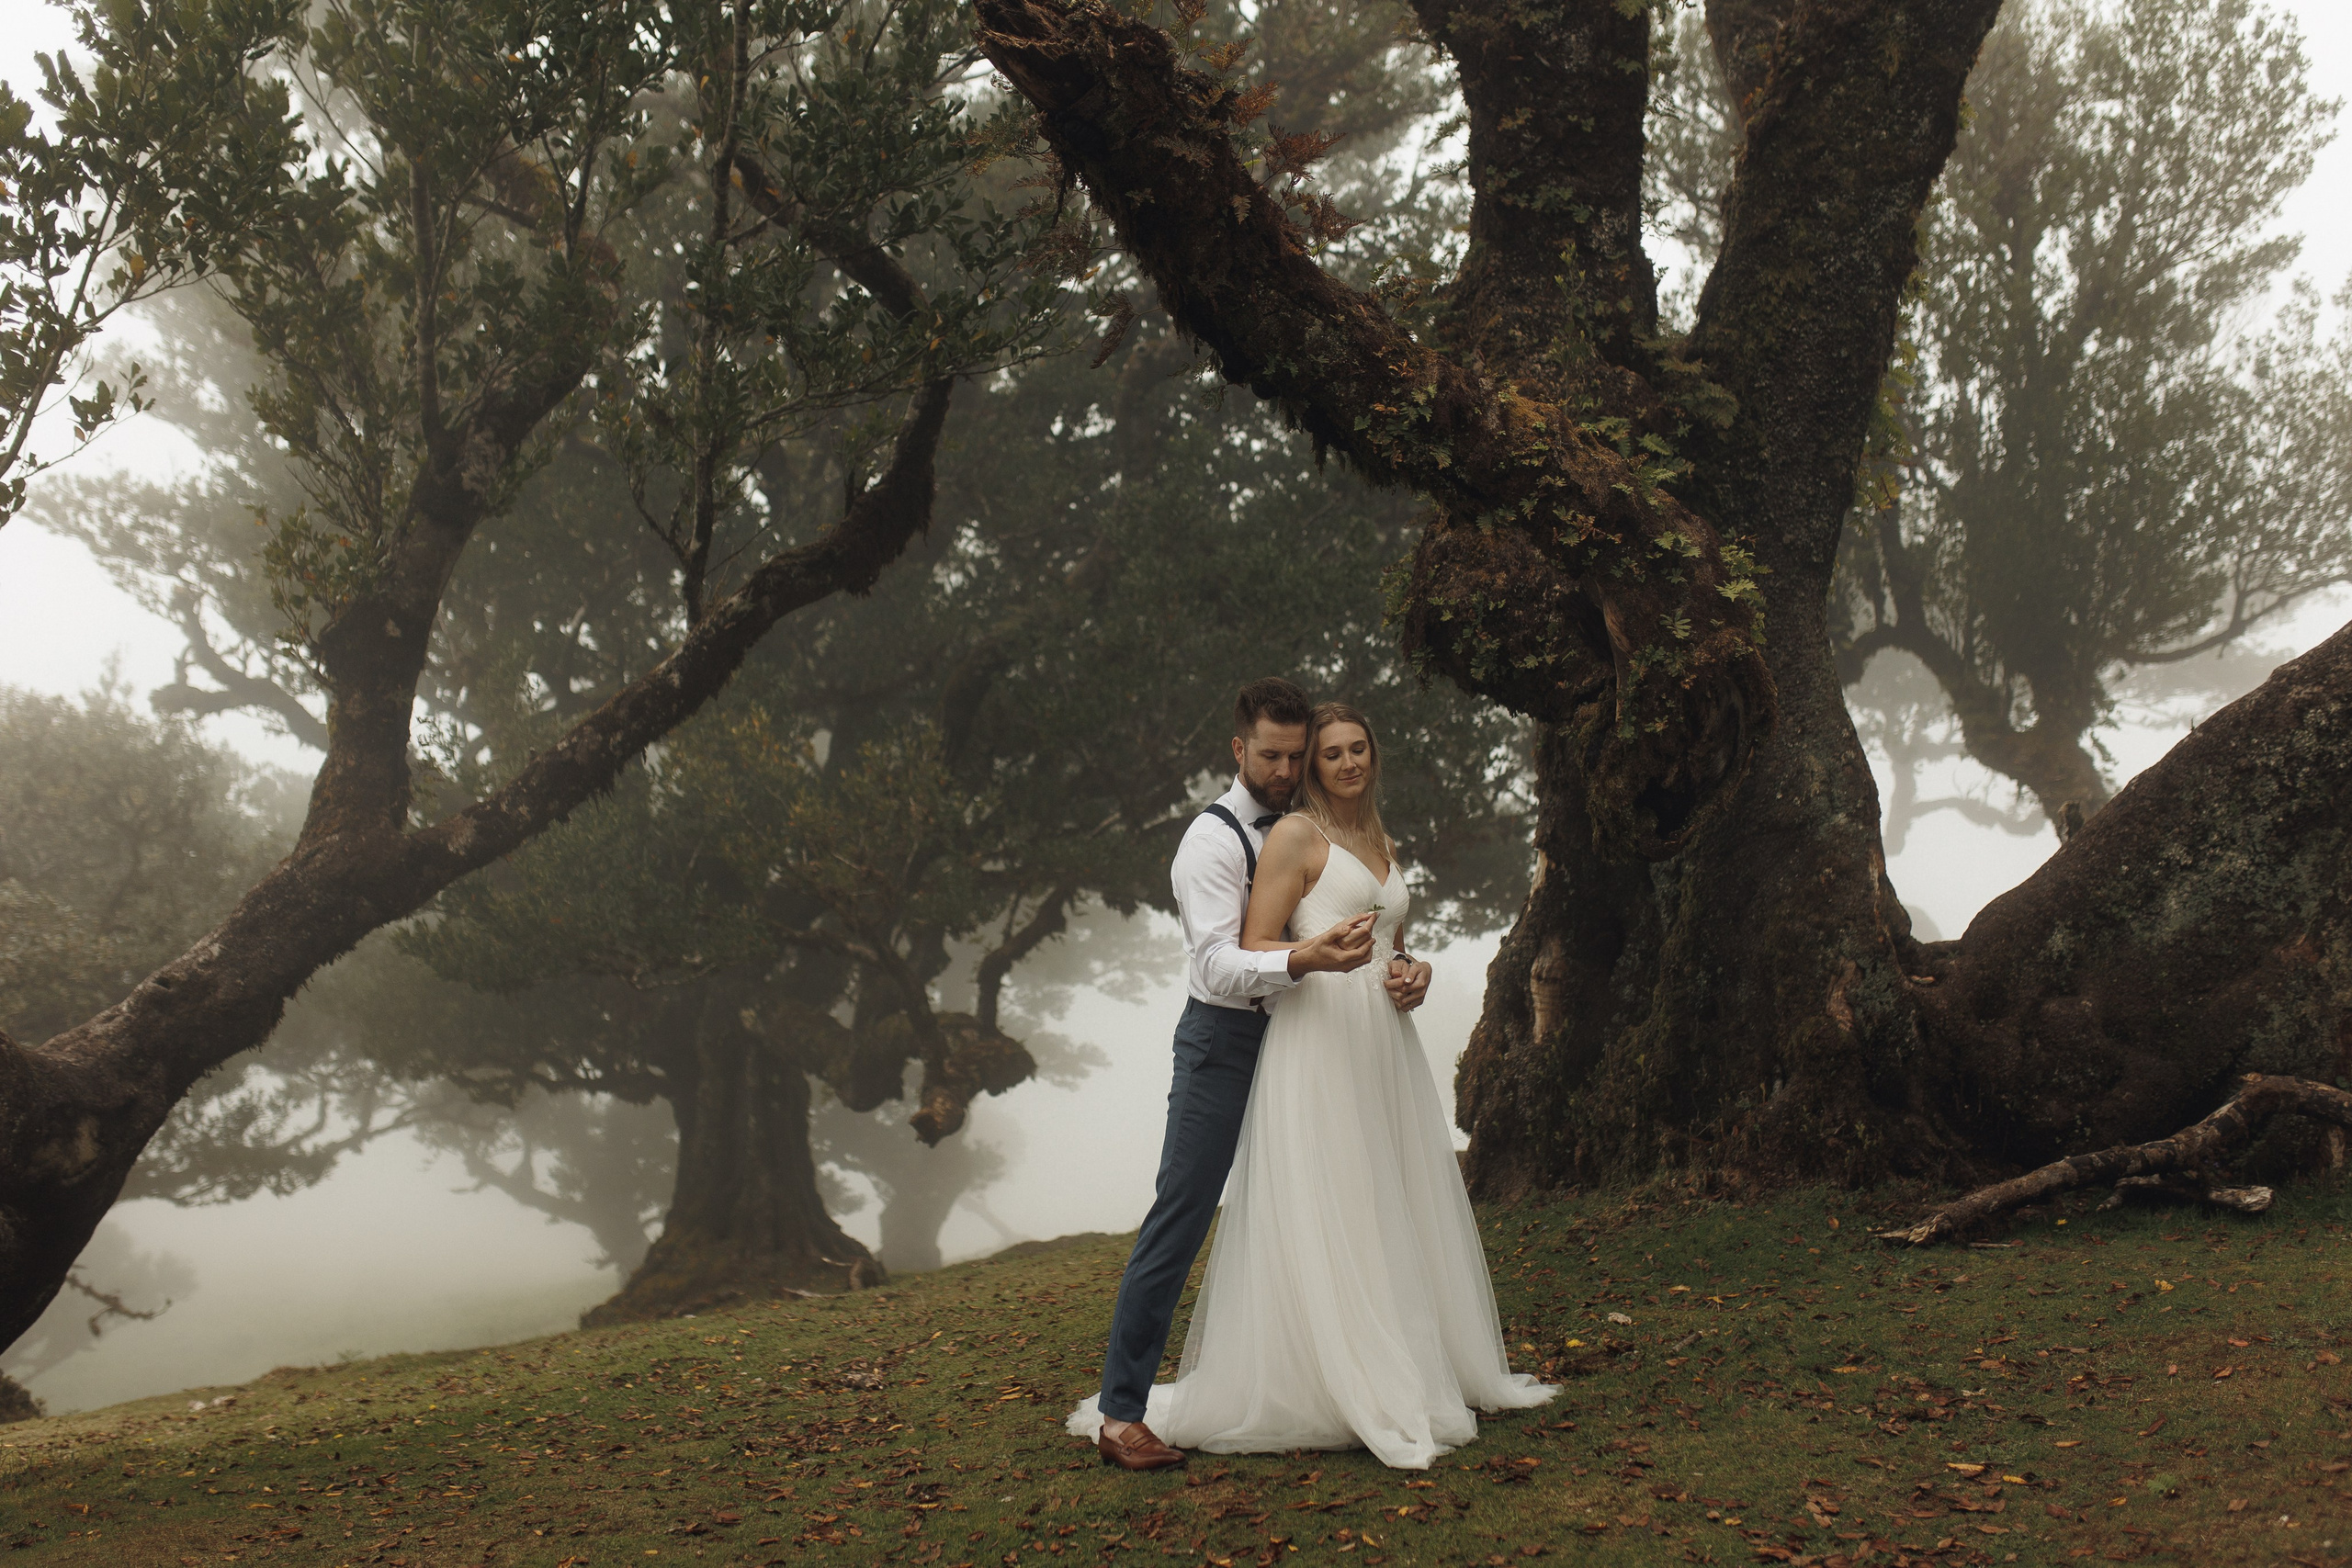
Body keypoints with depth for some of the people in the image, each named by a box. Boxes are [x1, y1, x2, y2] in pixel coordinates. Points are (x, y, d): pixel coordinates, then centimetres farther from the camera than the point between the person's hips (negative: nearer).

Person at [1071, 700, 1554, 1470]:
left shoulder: (1385, 846, 20)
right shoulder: (1295, 835, -3)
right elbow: (1254, 947, -8)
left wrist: (1413, 973, 7)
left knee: (1397, 1213, 11)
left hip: (1385, 1040, 8)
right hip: (1316, 1039, -8)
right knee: (1316, 1219, -8)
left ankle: (1411, 1374, 21)